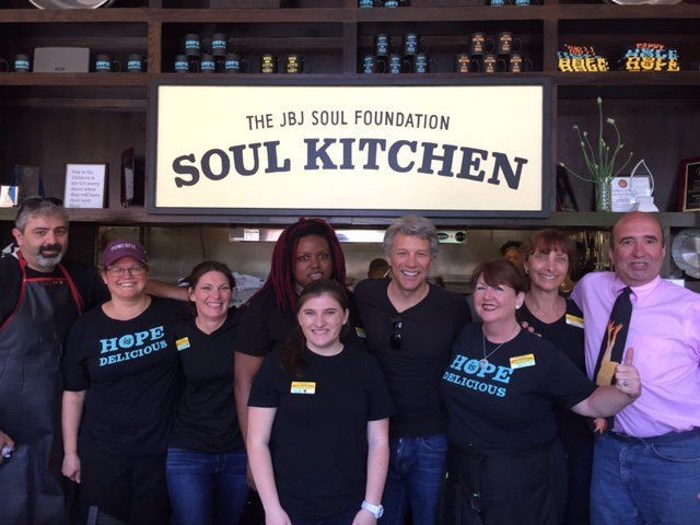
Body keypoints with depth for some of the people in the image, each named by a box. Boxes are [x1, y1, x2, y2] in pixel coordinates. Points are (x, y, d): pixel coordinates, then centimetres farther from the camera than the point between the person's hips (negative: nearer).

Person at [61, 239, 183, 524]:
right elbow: (74, 393, 2)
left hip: (160, 450, 0)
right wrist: (70, 452, 3)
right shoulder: (86, 327, -1)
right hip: (102, 453, 1)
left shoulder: (173, 314, -4)